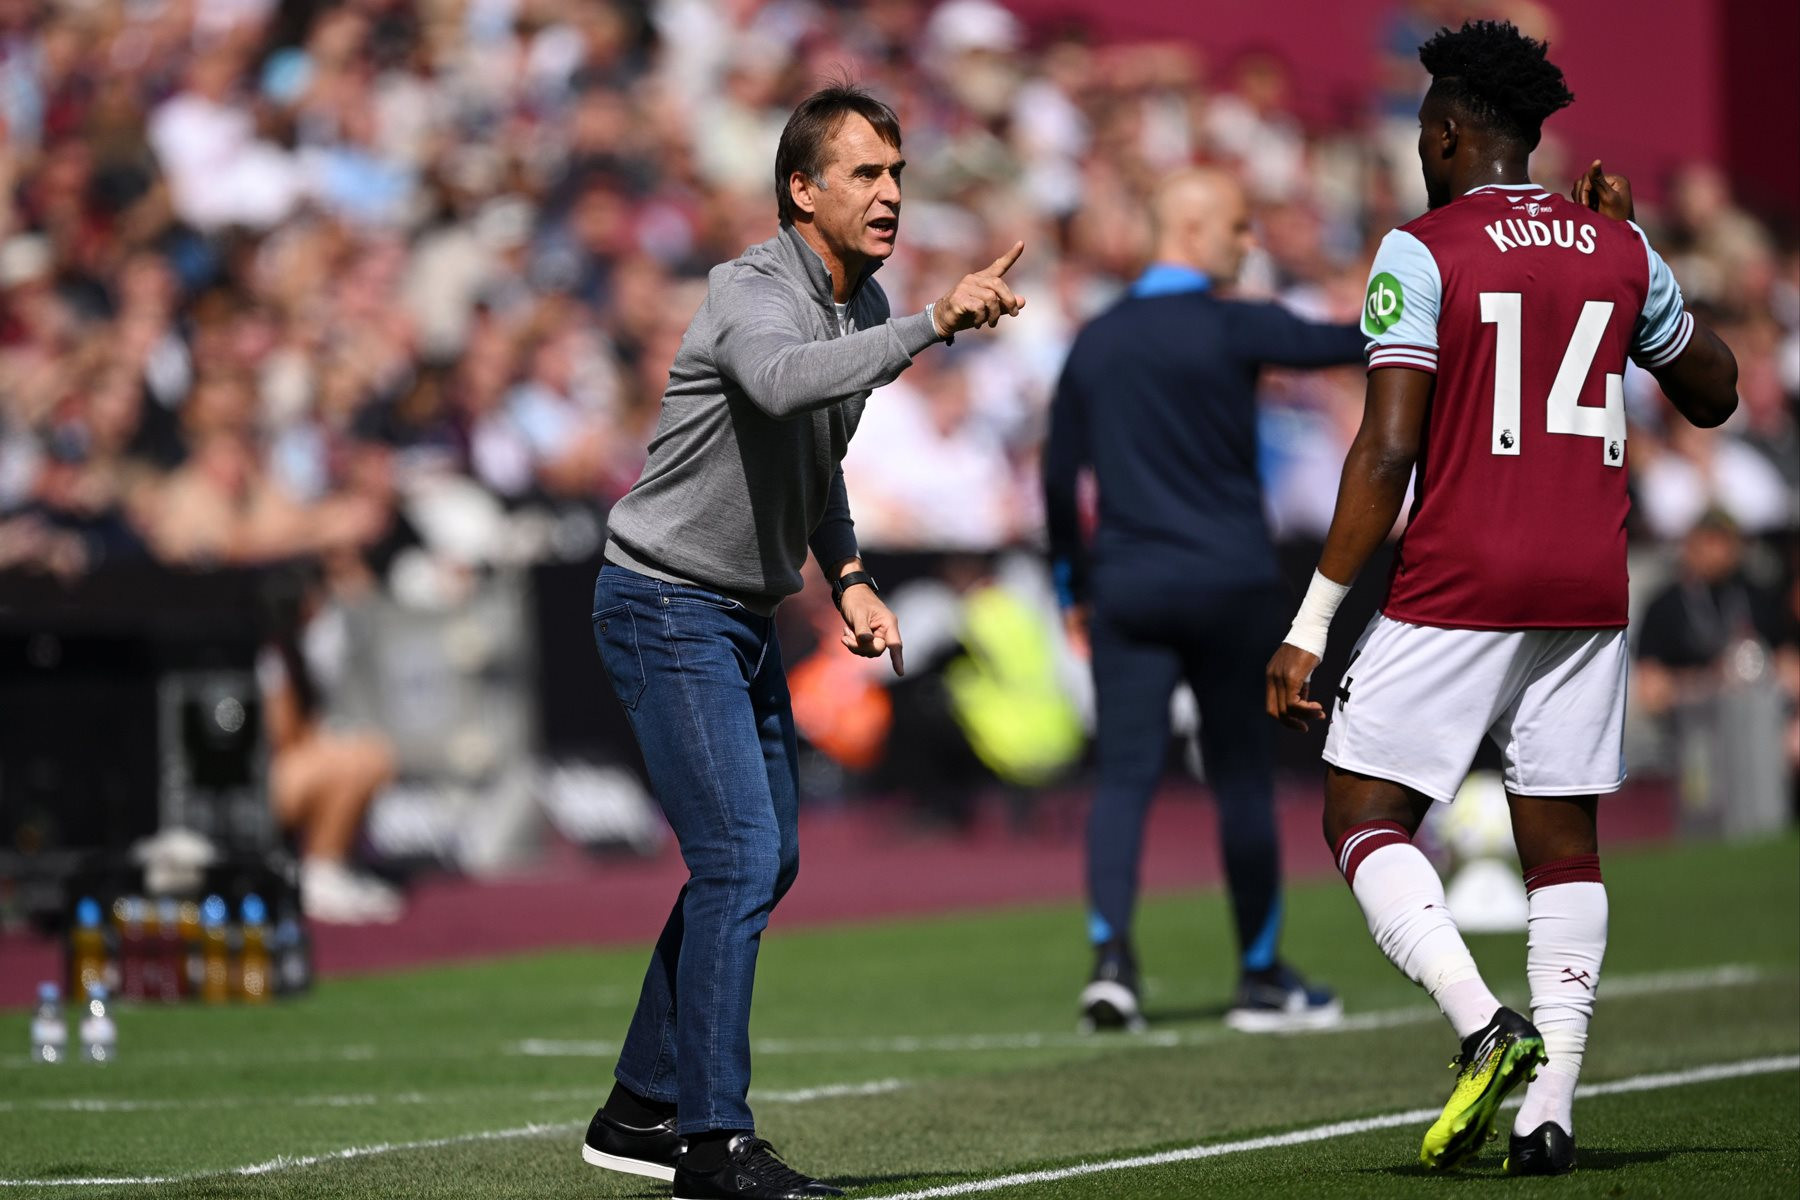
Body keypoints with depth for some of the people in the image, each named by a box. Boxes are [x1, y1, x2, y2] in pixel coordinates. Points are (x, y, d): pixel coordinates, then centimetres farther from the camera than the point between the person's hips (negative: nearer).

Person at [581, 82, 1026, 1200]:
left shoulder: (865, 306, 7)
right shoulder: (752, 293, -21)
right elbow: (784, 383, -46)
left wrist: (849, 577, 12)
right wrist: (935, 323, -52)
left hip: (746, 616, 9)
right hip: (665, 604, -9)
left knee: (764, 861, 14)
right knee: (740, 858, -15)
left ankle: (642, 1110, 23)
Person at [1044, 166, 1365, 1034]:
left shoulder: (1096, 341, 8)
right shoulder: (1233, 328, -7)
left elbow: (1058, 475, 11)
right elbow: (1346, 344, -8)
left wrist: (1072, 586, 19)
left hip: (1126, 587, 3)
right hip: (1229, 583, -3)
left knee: (1125, 774, -1)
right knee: (1243, 779, 6)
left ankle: (1111, 955, -20)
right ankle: (1261, 979, 15)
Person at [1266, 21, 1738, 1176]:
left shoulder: (1423, 251, -6)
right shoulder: (1619, 251, 9)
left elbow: (1387, 451, -13)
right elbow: (1714, 392, 24)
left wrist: (1312, 625, -10)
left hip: (1457, 591, -5)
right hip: (1589, 592, 5)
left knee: (1364, 819, 2)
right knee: (1564, 842, 9)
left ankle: (1485, 1024, -19)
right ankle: (1551, 1104, 2)